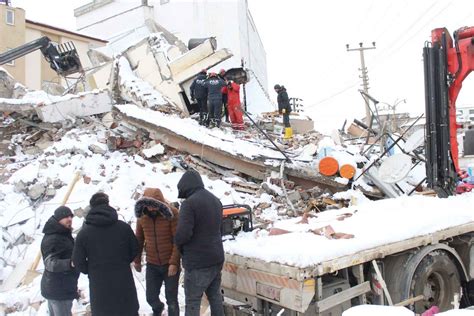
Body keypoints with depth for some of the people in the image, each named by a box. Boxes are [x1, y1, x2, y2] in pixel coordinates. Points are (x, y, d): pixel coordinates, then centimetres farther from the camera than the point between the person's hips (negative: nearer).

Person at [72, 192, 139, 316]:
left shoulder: (84, 233, -10)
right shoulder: (124, 227, -7)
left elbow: (78, 261, -7)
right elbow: (134, 250, 2)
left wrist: (91, 271, 12)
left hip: (99, 285, -1)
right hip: (124, 282, 1)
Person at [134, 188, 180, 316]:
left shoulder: (172, 213, -17)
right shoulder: (142, 214, -4)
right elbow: (139, 238, 9)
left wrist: (174, 263, -19)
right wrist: (137, 260, 13)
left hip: (170, 264, -4)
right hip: (152, 264, 4)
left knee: (171, 299, 2)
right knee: (151, 297, 13)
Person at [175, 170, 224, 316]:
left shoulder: (189, 203, -17)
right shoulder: (216, 200, 9)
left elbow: (183, 233, -23)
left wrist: (178, 243, -1)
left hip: (197, 261, -8)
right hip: (216, 258, 8)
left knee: (192, 301, 3)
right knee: (215, 295, 19)